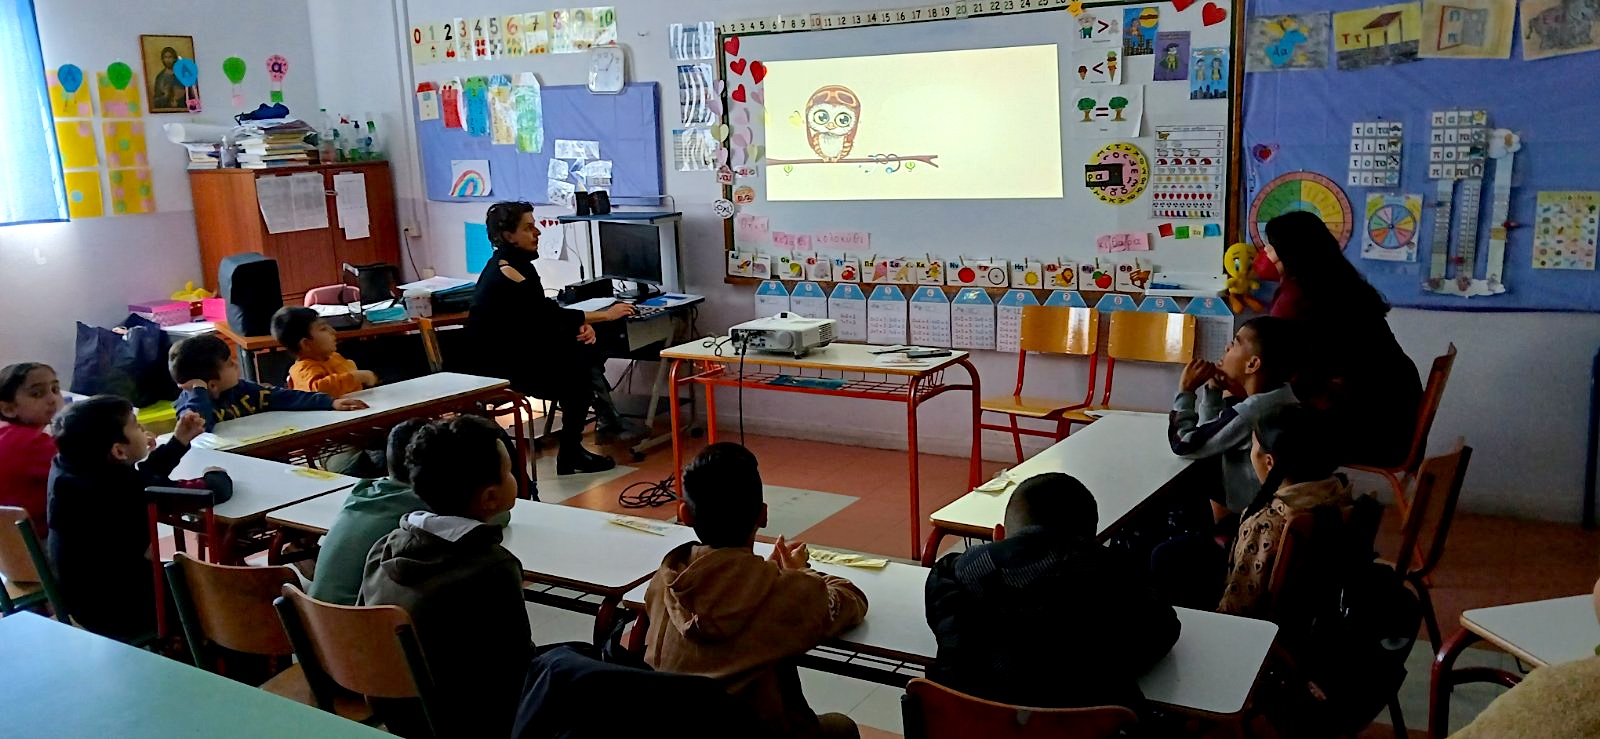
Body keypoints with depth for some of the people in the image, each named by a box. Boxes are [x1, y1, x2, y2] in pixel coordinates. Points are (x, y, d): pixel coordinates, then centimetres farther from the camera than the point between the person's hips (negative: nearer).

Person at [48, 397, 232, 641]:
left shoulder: (66, 469, -5)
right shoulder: (121, 486, -30)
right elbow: (214, 491, -28)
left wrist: (179, 440, 14)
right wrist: (215, 474, -6)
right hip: (120, 613, -8)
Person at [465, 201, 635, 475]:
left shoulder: (515, 262, 9)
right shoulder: (505, 275, -20)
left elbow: (545, 311, 10)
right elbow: (549, 314, -18)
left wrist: (582, 324, -8)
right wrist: (605, 314, -11)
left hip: (516, 348, 9)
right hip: (499, 364, -9)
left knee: (586, 351, -5)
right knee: (577, 375, -16)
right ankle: (570, 455, -3)